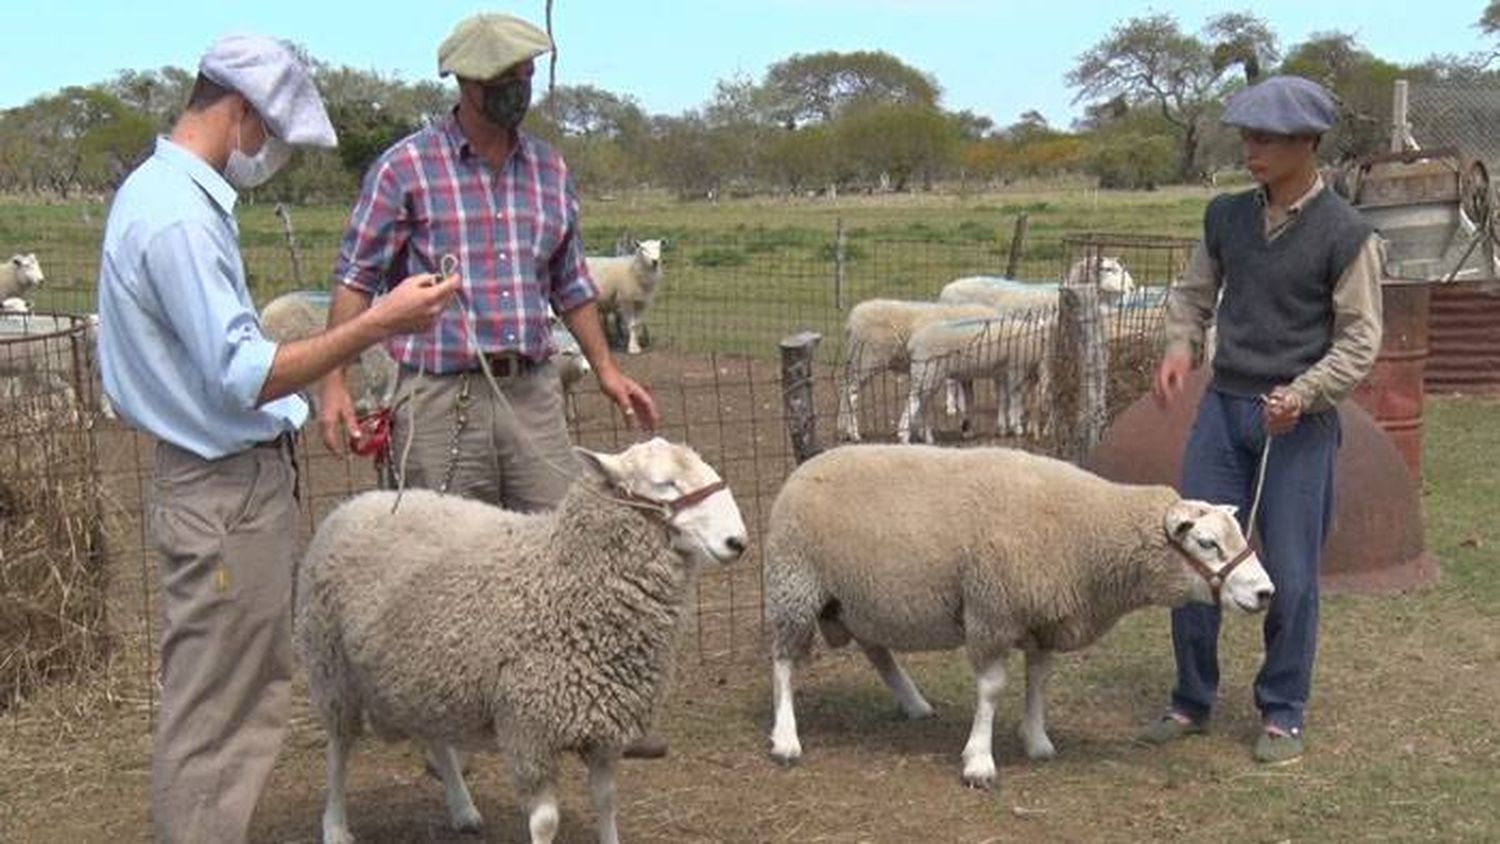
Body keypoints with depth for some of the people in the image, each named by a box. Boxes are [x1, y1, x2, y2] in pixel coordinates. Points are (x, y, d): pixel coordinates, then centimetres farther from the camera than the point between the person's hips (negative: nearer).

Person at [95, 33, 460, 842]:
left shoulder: (162, 192, 12)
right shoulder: (179, 217, -21)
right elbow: (243, 376, -25)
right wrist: (379, 323, -26)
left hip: (234, 477, 11)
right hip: (226, 488, -11)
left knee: (253, 692, 19)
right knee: (214, 713, -2)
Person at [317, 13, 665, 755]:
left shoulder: (548, 169, 11)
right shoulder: (406, 166, -4)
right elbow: (356, 278, -3)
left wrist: (606, 370, 16)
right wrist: (334, 382, -11)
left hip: (533, 392, 4)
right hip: (442, 399, -4)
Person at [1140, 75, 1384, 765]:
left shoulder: (1346, 234, -8)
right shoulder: (1226, 216, 5)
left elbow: (1359, 339, -7)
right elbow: (1194, 293, 16)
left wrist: (1304, 392, -22)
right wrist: (1179, 345, -5)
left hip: (1299, 423, -4)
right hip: (1223, 407, 4)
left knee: (1290, 575, 2)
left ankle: (1283, 715, 19)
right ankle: (1191, 702, 19)